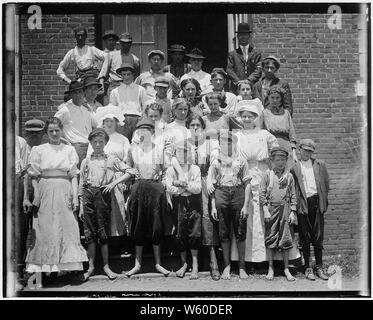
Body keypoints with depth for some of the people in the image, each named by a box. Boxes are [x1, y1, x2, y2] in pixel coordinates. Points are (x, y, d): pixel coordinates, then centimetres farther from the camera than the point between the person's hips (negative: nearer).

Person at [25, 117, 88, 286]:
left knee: (67, 228, -1)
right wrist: (36, 197, -5)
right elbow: (34, 176, 4)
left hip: (64, 192, 1)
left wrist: (75, 196, -1)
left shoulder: (69, 150, 10)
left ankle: (67, 265, 5)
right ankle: (46, 266, 7)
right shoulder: (38, 150, 7)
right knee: (45, 229, 0)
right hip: (45, 191, -1)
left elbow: (73, 175, 7)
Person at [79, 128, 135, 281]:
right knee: (90, 233, 2)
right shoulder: (86, 161, 13)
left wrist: (114, 183, -6)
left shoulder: (111, 159, 8)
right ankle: (91, 266, 8)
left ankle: (106, 266, 7)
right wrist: (81, 207, 7)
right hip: (88, 195, 2)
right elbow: (81, 185, 13)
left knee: (103, 232, 0)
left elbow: (130, 172, 4)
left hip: (103, 194, -2)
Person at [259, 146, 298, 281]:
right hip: (271, 209, -1)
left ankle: (286, 269, 12)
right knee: (270, 239, 2)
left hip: (285, 210, 1)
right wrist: (265, 211, -6)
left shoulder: (289, 176, 7)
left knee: (286, 240, 3)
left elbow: (293, 195, 8)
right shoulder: (267, 174, 3)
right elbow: (262, 194, 1)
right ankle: (270, 268, 11)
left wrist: (293, 212, 1)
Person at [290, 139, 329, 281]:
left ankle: (319, 267, 13)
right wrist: (295, 204, -5)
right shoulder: (294, 168, 4)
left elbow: (326, 184, 12)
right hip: (303, 204, -1)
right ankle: (307, 268, 10)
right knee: (305, 237, 3)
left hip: (316, 202, 2)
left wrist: (323, 200, 8)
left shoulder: (320, 165, 10)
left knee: (318, 236, 5)